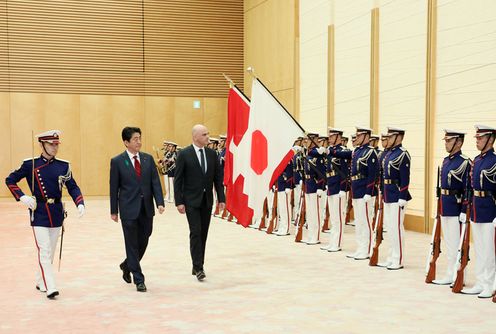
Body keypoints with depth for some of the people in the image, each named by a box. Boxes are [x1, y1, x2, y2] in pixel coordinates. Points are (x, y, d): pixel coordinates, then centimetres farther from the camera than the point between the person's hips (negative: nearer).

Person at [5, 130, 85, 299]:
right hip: (39, 214, -4)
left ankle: (40, 282, 30)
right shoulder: (30, 164, -4)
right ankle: (50, 287, -9)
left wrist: (80, 204, -15)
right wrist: (22, 197, -10)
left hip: (57, 213, 4)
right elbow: (10, 180, 3)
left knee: (50, 252, 13)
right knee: (44, 251, -9)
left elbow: (73, 187, 3)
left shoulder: (63, 166, 3)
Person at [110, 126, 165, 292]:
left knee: (143, 243, 12)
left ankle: (127, 266, 38)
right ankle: (139, 280, 9)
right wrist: (114, 211, -1)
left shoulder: (148, 159, 6)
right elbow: (114, 188, -1)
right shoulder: (117, 161, -4)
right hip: (129, 210, -4)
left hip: (146, 209, 4)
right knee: (132, 245, 1)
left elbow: (155, 182, 3)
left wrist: (160, 202, -9)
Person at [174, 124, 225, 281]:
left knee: (203, 234, 8)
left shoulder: (212, 154, 6)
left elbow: (218, 178, 8)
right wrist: (179, 202, -12)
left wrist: (221, 198, 1)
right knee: (195, 232, -10)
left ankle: (198, 266, 18)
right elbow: (178, 180, -6)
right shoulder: (184, 154, -7)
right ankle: (198, 268, -7)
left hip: (207, 200, 5)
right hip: (191, 200, -4)